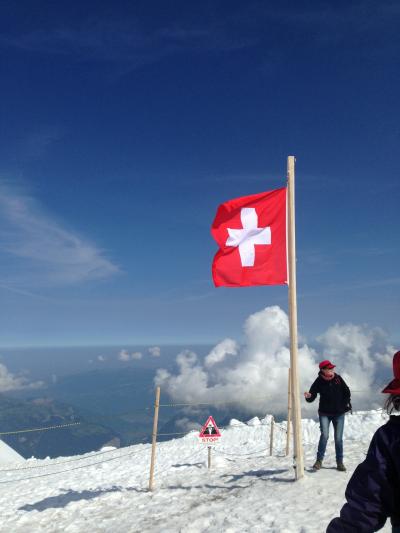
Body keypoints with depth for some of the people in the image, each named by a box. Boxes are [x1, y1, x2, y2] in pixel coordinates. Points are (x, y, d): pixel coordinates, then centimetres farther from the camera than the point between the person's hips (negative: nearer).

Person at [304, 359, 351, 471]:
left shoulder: (338, 378, -3)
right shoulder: (319, 381, -9)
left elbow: (346, 391, 12)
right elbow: (312, 396, -12)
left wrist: (346, 403, 8)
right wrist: (308, 396, -33)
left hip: (339, 413, 2)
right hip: (325, 413, -2)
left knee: (338, 438, 4)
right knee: (324, 435, -14)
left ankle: (339, 462, 18)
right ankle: (319, 460, -1)